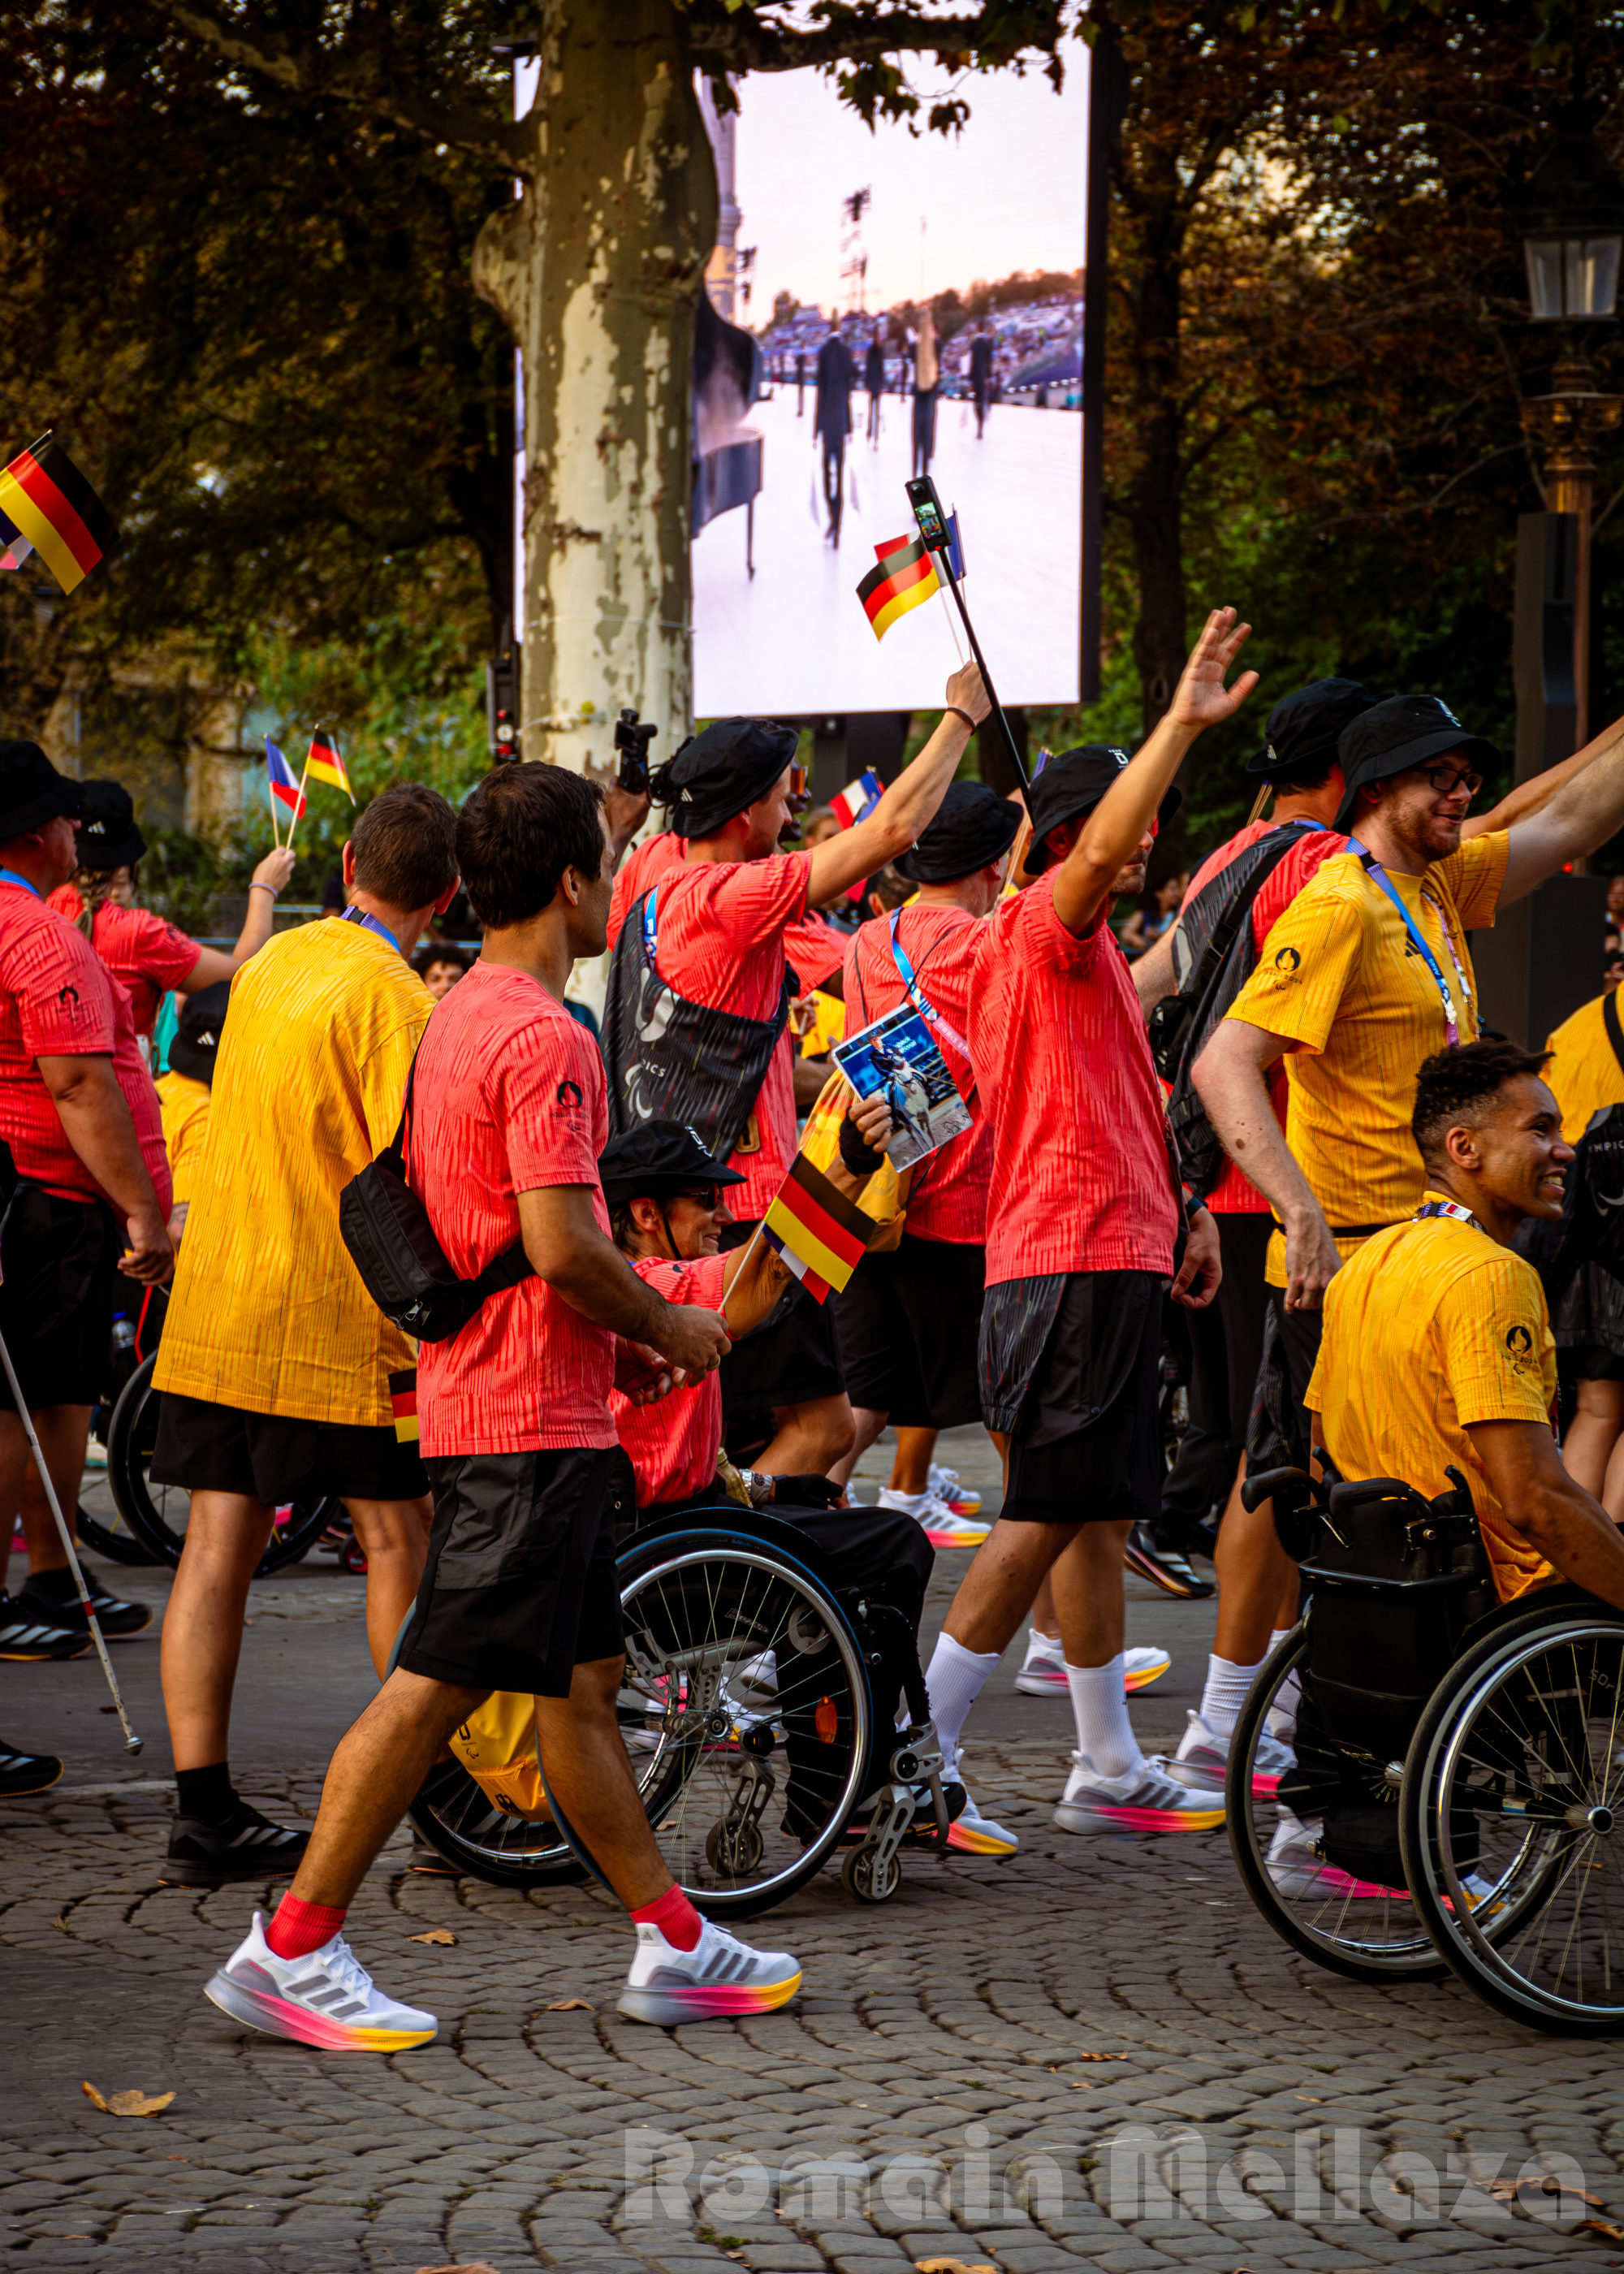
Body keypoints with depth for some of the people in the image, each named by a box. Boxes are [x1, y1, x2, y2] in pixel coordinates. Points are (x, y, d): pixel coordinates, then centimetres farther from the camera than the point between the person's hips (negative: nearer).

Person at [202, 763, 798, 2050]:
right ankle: (291, 1952, -5)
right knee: (440, 1682, -8)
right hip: (530, 1413, -11)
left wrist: (622, 1332, 19)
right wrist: (667, 1326, -7)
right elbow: (562, 1246, -24)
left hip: (486, 1395, 11)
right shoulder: (543, 1038, -17)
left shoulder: (460, 1017, 14)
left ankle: (674, 1944, 18)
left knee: (584, 1677, 12)